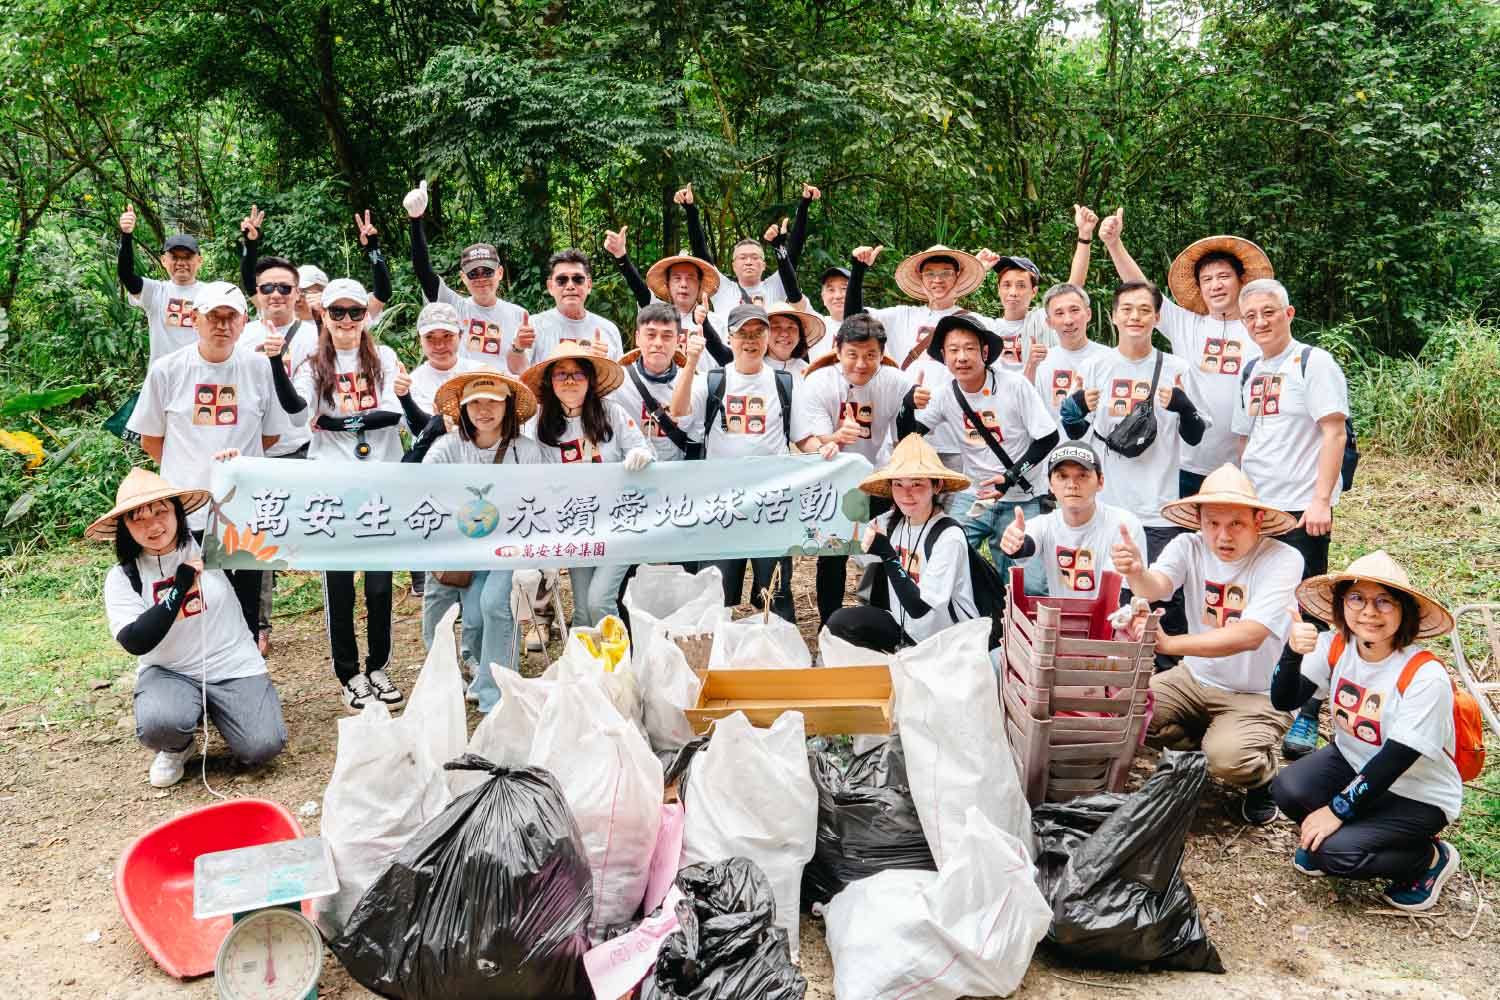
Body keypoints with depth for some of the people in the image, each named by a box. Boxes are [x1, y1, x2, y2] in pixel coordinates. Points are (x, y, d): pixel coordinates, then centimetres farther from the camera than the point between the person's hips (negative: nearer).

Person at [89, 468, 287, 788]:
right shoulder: (123, 577, -6)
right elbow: (135, 642, -17)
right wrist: (180, 588, -22)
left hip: (234, 666, 1)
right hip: (168, 672, 0)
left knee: (262, 747, -19)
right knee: (158, 725, -35)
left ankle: (215, 710, 16)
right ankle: (177, 748, 5)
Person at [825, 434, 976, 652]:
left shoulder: (949, 536, -19)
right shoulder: (890, 523, 0)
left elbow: (919, 608, -21)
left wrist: (887, 554, -24)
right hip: (904, 629, 6)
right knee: (840, 622, -12)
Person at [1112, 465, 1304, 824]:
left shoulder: (1283, 559, -21)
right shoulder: (1190, 546, -8)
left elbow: (1250, 636, -32)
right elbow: (1156, 586, -28)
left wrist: (1170, 643, -40)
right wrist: (1136, 573, -53)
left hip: (1258, 695, -5)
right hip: (1196, 678, 5)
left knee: (1227, 758, -30)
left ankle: (1262, 779, 7)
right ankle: (1202, 745, 11)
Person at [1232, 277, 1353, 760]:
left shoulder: (1314, 363, -6)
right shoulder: (1250, 371, 15)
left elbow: (1334, 434, -13)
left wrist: (1321, 500, -20)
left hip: (1301, 508, -7)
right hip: (1254, 508, 7)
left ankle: (1307, 719, 7)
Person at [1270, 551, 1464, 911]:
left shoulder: (1425, 676, -27)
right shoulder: (1335, 647, -11)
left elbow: (1394, 761, -25)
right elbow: (1284, 701, -17)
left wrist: (1337, 810, -22)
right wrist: (1293, 652, -36)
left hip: (1417, 796, -5)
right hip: (1353, 763, 5)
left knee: (1333, 851, -22)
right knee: (1287, 788, -22)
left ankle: (1430, 859, 4)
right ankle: (1324, 835, 9)